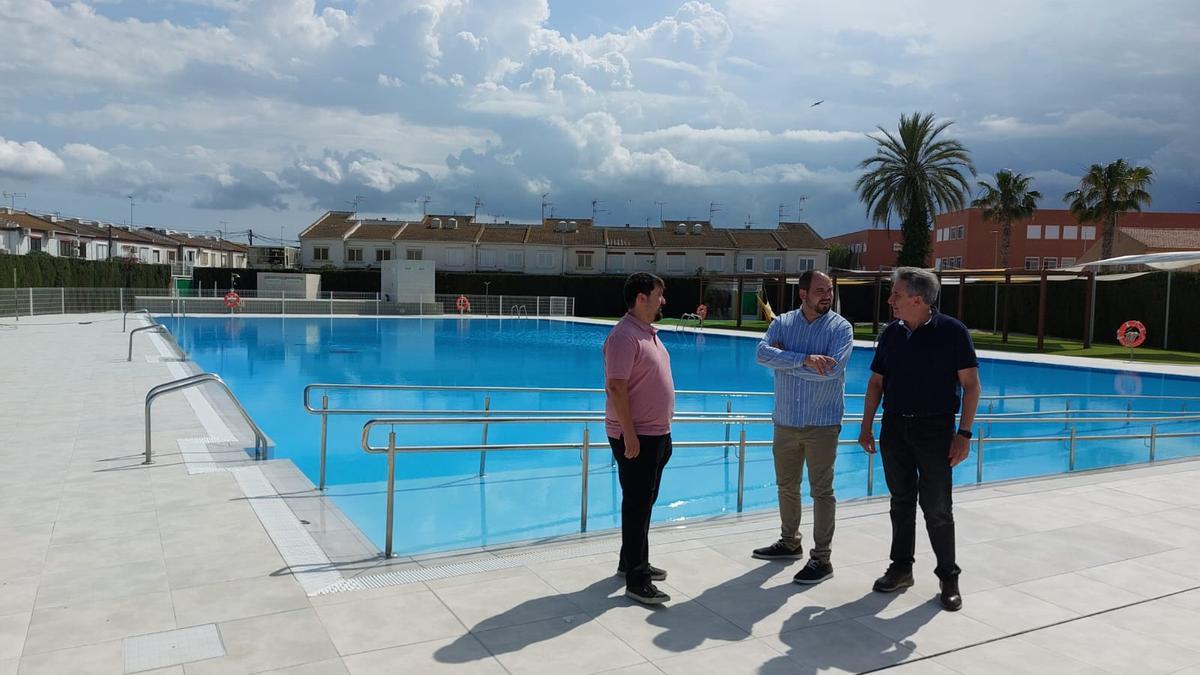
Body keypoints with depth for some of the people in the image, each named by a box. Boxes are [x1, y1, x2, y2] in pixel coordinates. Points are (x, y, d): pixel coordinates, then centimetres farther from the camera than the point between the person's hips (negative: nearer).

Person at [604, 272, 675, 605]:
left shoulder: (649, 332, 12)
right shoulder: (624, 336, -20)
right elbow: (616, 388, -24)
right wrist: (630, 435, -24)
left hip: (656, 433, 10)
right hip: (636, 436, -10)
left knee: (645, 502, 18)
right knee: (637, 505, -3)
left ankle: (633, 561, 33)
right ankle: (636, 580, 5)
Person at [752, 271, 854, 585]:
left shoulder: (841, 327, -7)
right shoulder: (782, 323, 2)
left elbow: (831, 370, -23)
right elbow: (763, 353, -17)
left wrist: (785, 360, -16)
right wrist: (805, 360, -28)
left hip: (822, 423, -4)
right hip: (785, 421, 4)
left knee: (821, 491, 2)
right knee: (786, 486, 17)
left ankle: (821, 559, 11)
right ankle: (789, 543, 35)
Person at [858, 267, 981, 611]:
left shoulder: (952, 331, -9)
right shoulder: (891, 334, 5)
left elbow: (970, 384, -8)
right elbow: (876, 382, 11)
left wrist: (964, 433, -14)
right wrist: (867, 427, 7)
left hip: (935, 429, -4)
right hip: (895, 427, 4)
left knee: (937, 508, 0)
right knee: (901, 502, 13)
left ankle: (948, 577, 15)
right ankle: (901, 568, 25)